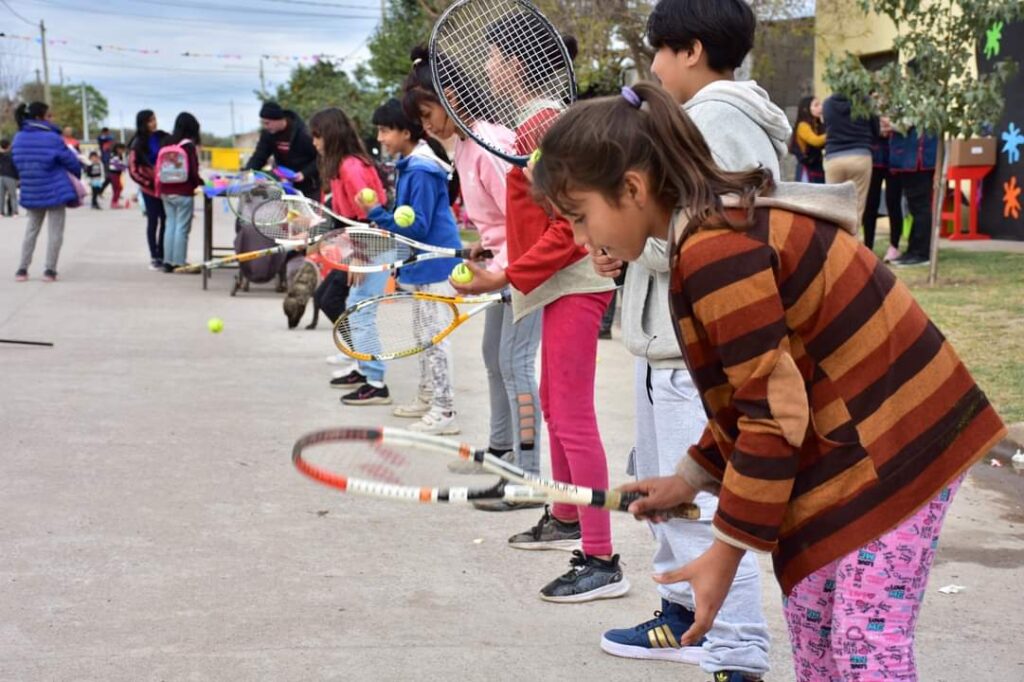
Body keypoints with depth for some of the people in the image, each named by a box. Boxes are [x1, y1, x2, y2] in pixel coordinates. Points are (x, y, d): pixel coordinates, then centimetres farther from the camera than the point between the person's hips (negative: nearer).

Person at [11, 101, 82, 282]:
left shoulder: (18, 138, 1)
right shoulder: (52, 138, -15)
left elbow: (18, 163, 10)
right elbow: (70, 161, -7)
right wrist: (76, 173, 14)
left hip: (30, 192, 5)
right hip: (54, 191, -5)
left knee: (31, 230, 18)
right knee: (55, 232, 5)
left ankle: (22, 269, 14)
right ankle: (50, 270, 3)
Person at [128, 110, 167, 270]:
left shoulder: (163, 138, 2)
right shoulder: (138, 144, -5)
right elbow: (133, 170, -4)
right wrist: (148, 183, -7)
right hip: (150, 189, -3)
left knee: (166, 221, 2)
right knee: (153, 222, 2)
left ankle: (162, 256, 10)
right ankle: (154, 257, 8)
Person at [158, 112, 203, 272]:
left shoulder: (166, 144, 6)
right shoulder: (189, 146, -12)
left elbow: (158, 169, 7)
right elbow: (193, 172, -13)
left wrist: (159, 190, 17)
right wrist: (200, 184, 5)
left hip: (166, 192, 6)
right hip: (184, 193, -6)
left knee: (170, 225, 12)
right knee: (182, 227, -1)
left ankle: (168, 261, 13)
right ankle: (179, 262, -1)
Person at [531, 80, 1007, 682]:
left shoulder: (715, 251, -23)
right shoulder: (727, 226, 8)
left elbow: (773, 412, -22)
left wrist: (728, 550, -15)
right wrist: (693, 476, 14)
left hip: (895, 445, -10)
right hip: (842, 448, 10)